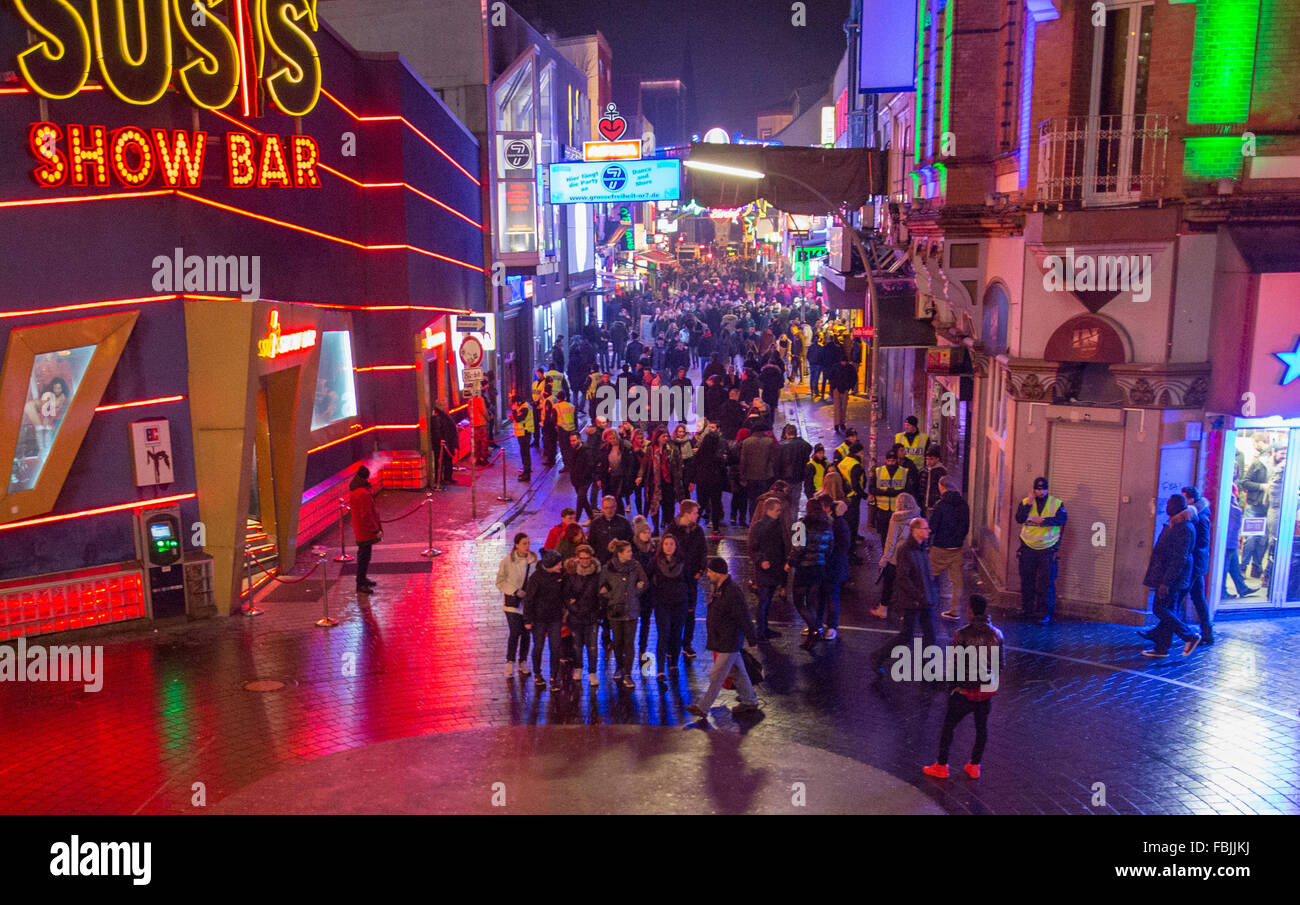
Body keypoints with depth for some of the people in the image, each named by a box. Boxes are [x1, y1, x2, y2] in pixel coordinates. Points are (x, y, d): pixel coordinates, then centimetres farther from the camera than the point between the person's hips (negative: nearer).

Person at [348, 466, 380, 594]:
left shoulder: (353, 491, 7)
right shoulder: (363, 493, -25)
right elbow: (366, 515, -24)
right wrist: (376, 530, -19)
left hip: (359, 530, 10)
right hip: (365, 530, -10)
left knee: (363, 553, 22)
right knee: (364, 555, -3)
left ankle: (362, 578, 37)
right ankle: (360, 584, 3)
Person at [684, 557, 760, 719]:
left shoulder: (733, 593, -25)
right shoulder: (717, 589, 5)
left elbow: (745, 619, -21)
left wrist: (752, 641, -16)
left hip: (729, 643, -10)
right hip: (721, 641, 10)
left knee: (716, 677, -2)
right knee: (738, 672, 20)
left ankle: (702, 707, 5)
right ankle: (750, 702, 32)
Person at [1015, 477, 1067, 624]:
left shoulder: (1057, 503, 2)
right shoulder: (1025, 502, 6)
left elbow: (1061, 520, -12)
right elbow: (1019, 519, -7)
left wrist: (1042, 520, -20)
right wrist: (1028, 505, -17)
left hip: (1047, 548, -2)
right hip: (1028, 547, 2)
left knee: (1047, 581, -3)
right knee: (1027, 580, 8)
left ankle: (1047, 614, 2)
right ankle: (1027, 610, 20)